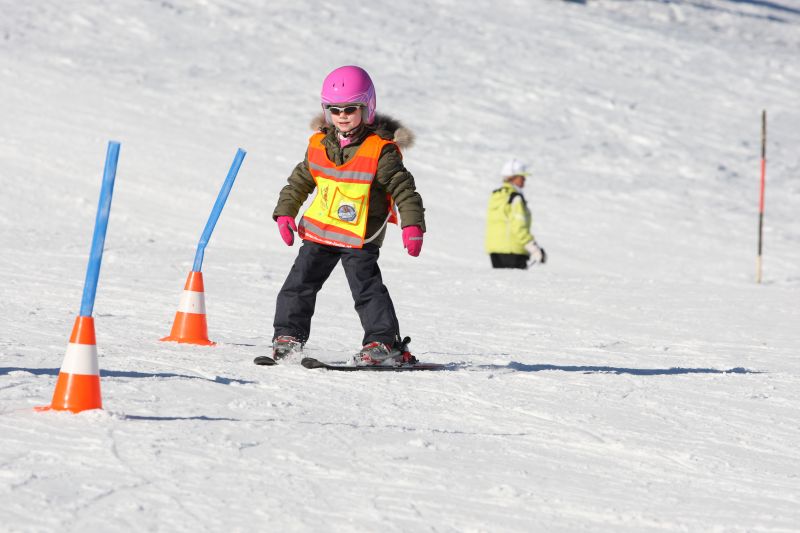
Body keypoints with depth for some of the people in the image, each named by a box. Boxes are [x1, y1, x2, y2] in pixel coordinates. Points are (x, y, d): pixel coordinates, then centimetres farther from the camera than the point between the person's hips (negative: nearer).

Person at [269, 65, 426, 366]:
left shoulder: (381, 150, -12)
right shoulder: (319, 145, 4)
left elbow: (403, 189, -11)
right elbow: (300, 181, 16)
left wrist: (413, 225, -19)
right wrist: (285, 212, 11)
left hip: (360, 238, -6)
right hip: (318, 231, 6)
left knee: (367, 288, -11)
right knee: (299, 283, 8)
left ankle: (385, 343, -6)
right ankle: (288, 335, 20)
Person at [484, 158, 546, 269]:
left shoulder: (495, 196, 11)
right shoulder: (515, 198, -13)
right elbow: (519, 228, -18)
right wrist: (535, 249, -14)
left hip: (493, 247, 8)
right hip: (512, 250, -8)